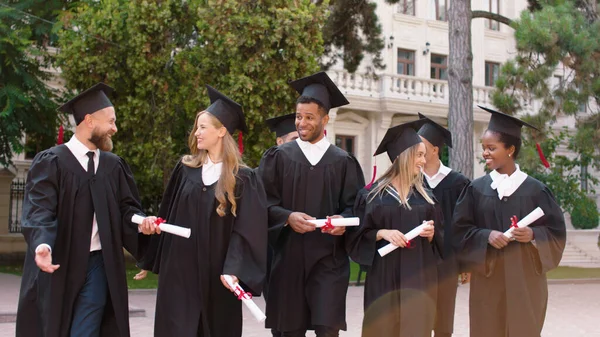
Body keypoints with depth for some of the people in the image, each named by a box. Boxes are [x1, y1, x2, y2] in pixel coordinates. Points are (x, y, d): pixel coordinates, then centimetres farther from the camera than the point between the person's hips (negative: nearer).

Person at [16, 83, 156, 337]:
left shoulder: (114, 166, 9)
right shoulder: (51, 162, -6)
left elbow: (126, 208, 8)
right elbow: (39, 210, -16)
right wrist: (42, 245, -36)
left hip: (97, 265, 3)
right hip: (57, 266, -3)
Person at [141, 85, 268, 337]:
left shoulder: (243, 178, -5)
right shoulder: (185, 168, 5)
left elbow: (246, 229, -11)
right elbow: (167, 214, 11)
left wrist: (233, 270, -23)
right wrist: (151, 260, 13)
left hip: (216, 272, -2)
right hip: (179, 268, 2)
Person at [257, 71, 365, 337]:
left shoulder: (343, 162, 7)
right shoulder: (278, 157, 6)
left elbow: (355, 206, 5)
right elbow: (264, 202, 1)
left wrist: (343, 221, -16)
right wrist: (288, 217, -17)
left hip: (329, 257, -1)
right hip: (289, 256, 1)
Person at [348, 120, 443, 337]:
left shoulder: (425, 196, 10)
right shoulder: (373, 194, 0)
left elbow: (439, 241, 13)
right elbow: (358, 235, 0)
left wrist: (431, 234, -7)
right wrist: (382, 233, -16)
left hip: (419, 278, 3)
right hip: (384, 277, -3)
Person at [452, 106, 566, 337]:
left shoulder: (535, 190, 0)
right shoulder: (476, 189, 2)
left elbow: (556, 232, 2)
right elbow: (460, 229, 0)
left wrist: (533, 235, -17)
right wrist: (486, 235, -16)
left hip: (525, 279, 0)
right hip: (488, 279, 1)